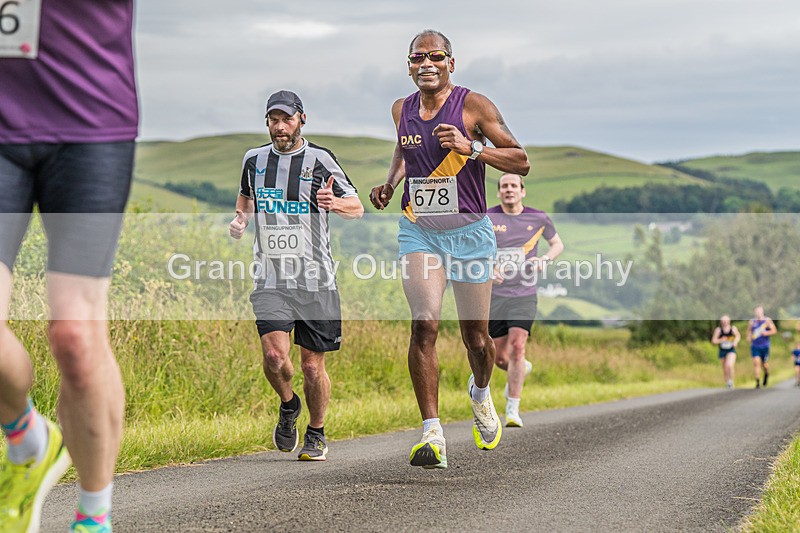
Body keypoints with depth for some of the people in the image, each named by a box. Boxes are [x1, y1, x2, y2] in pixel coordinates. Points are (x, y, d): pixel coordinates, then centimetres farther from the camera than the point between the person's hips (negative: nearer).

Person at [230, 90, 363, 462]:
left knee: (312, 366, 2)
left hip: (315, 280, -2)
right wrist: (240, 220, 8)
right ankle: (288, 405, 15)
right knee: (274, 355, -17)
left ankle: (316, 434, 25)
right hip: (271, 280, 2)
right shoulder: (254, 160, 10)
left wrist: (334, 203, -18)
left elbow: (357, 207, 4)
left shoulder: (319, 160, 0)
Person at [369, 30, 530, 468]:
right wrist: (390, 184, 9)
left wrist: (471, 149, -22)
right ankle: (432, 434, -18)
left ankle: (480, 392, 44)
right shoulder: (402, 109, 5)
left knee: (476, 336, 8)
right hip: (418, 231, 2)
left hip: (469, 232, -2)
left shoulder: (473, 105, -7)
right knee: (424, 324, -18)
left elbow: (521, 162, -8)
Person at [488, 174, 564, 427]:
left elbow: (557, 244, 17)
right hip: (494, 295, 1)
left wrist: (546, 258, -4)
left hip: (523, 295, -1)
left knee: (517, 347, -19)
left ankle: (513, 410, -11)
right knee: (500, 358, 4)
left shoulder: (538, 218, 2)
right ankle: (523, 369, 40)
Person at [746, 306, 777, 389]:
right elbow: (749, 330, 21)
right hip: (755, 346, 1)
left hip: (765, 346, -1)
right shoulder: (752, 322, 5)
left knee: (764, 364, 8)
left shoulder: (767, 321, -3)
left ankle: (766, 374, 43)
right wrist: (749, 337, 2)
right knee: (756, 362, -13)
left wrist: (766, 333, -20)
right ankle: (757, 382, -11)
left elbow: (774, 330, -4)